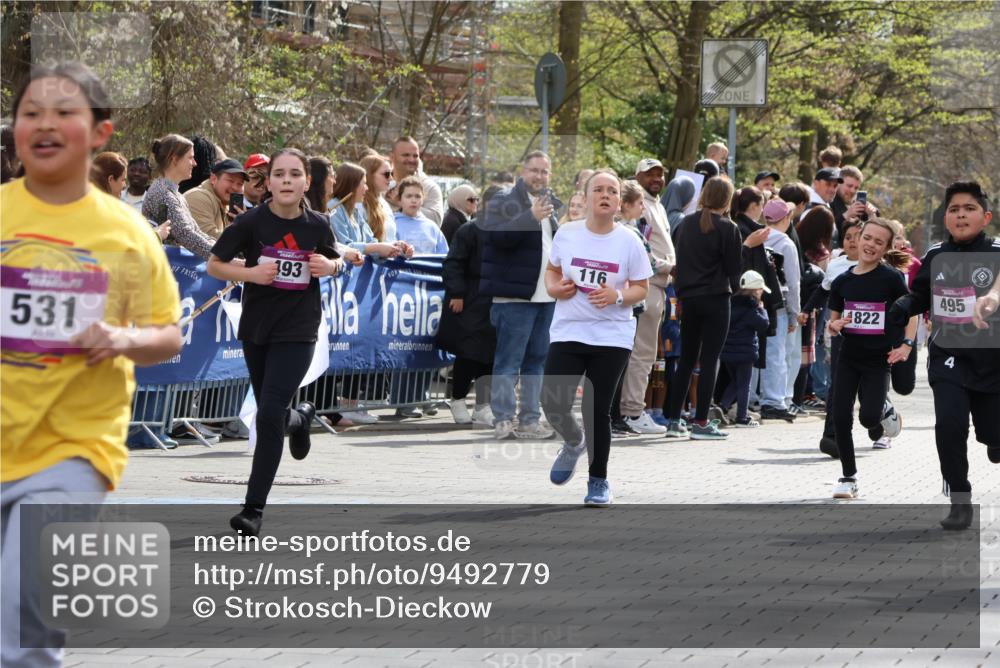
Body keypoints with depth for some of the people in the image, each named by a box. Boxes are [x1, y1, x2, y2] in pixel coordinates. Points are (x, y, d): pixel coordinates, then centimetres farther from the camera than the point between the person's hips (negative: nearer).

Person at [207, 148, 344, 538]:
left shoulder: (317, 225, -4)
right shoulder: (252, 222, -8)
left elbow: (335, 261, 15)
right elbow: (214, 264, -2)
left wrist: (329, 266, -9)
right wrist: (251, 273, -20)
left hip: (297, 330, -2)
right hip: (256, 327, 2)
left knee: (269, 414, -12)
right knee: (271, 415, 13)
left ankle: (254, 509, -5)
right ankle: (301, 418, 53)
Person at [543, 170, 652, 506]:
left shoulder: (629, 241, -3)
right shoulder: (567, 233, 1)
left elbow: (641, 289, 2)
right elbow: (552, 269, 16)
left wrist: (618, 296, -19)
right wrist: (555, 287, -6)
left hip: (612, 337, -1)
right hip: (567, 331, 1)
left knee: (598, 411, -2)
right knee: (554, 404, -9)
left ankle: (598, 480, 17)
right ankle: (574, 443, 27)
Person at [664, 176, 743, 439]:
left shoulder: (685, 224, 6)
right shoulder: (727, 228, -9)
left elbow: (676, 258, 10)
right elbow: (734, 268, -7)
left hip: (688, 298, 5)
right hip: (716, 299, -5)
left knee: (686, 359, 12)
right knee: (710, 359, -1)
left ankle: (674, 420, 10)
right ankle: (701, 422, -3)